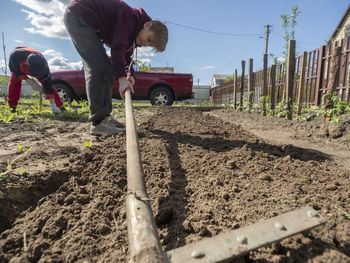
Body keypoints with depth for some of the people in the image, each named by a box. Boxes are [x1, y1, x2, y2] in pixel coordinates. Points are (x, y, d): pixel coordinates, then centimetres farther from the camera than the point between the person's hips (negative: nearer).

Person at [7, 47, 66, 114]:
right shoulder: (15, 55, -43)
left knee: (47, 83, -16)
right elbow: (12, 68, -22)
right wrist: (27, 79, -34)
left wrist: (53, 105, -44)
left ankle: (60, 106, -12)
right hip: (18, 67, 1)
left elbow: (47, 84, -39)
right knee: (14, 80, -21)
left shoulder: (43, 65, -41)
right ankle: (13, 106, -7)